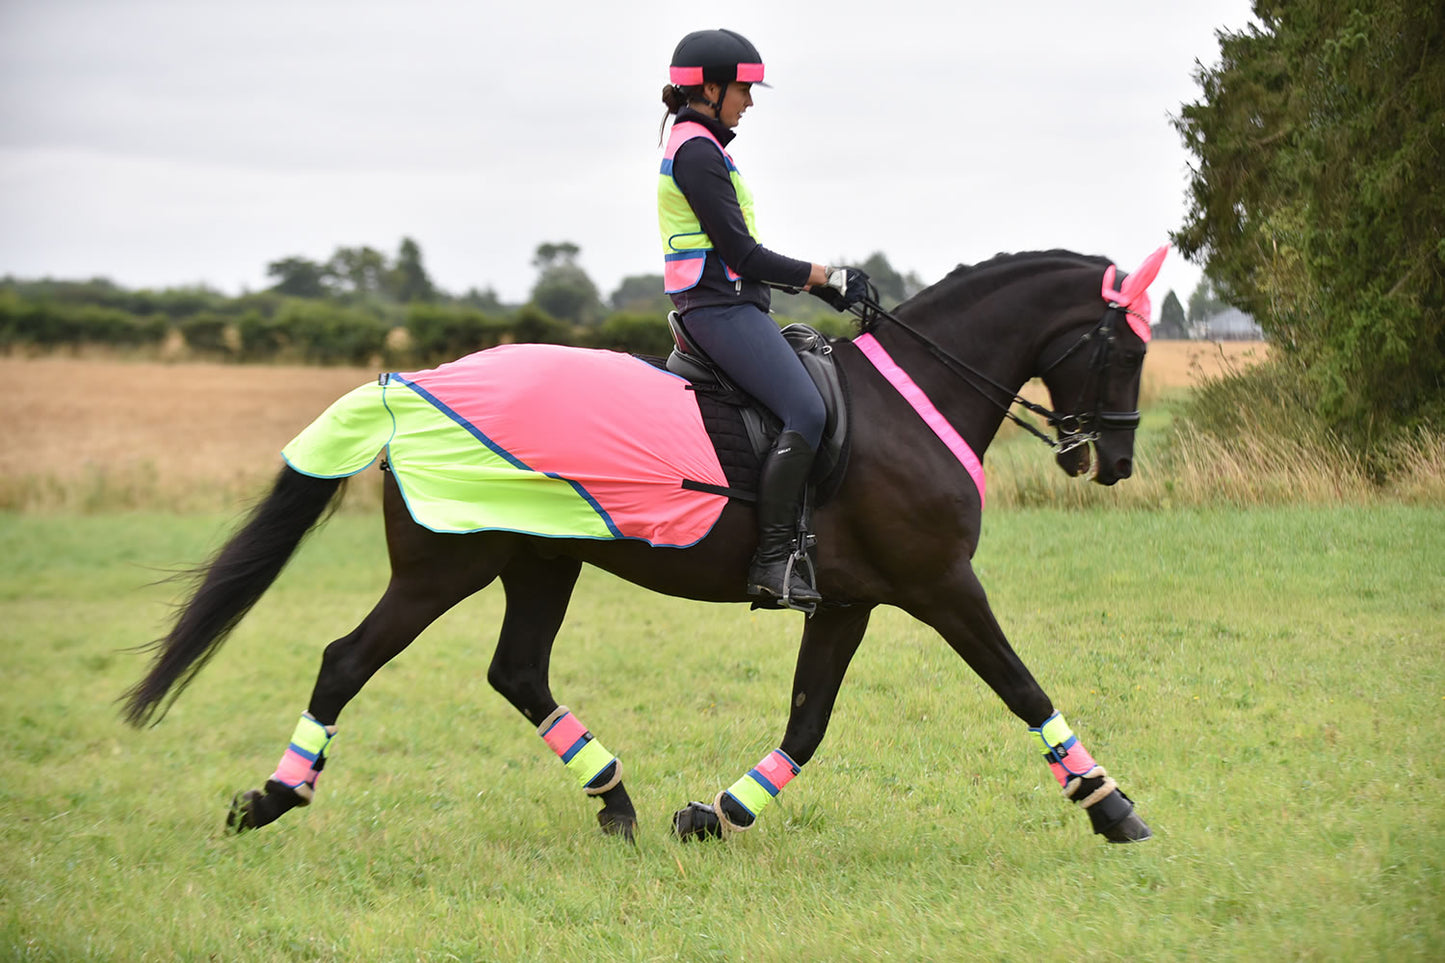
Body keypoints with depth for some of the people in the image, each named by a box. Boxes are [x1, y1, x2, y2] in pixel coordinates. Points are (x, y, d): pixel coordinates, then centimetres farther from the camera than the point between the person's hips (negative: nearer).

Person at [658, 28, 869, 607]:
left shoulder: (695, 147, 21)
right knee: (807, 411, -21)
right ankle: (773, 559, -23)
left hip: (721, 305, 11)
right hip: (721, 307, -11)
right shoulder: (698, 151, -12)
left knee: (811, 397, 11)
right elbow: (740, 252, -17)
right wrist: (819, 276, -7)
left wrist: (816, 279, 14)